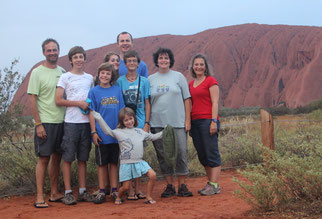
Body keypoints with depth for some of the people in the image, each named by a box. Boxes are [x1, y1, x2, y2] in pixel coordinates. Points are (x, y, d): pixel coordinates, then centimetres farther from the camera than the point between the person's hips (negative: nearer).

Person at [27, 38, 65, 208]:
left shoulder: (63, 72, 11)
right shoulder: (37, 73, -5)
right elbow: (32, 99, -8)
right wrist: (38, 124, -13)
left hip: (62, 121, 5)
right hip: (45, 123, -5)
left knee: (57, 157, 10)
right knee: (44, 159, -4)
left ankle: (54, 193, 19)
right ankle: (40, 197, 1)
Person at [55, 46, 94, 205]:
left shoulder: (89, 78, 15)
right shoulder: (65, 77, 1)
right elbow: (58, 101, -5)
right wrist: (80, 103, -10)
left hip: (86, 122, 4)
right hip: (71, 122, -4)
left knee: (83, 158, 9)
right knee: (68, 157, -2)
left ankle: (82, 191, 14)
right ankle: (68, 192, 3)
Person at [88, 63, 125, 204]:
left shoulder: (117, 90, 6)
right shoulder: (94, 91, 0)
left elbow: (121, 111, 10)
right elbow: (91, 113, -1)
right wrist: (93, 132, -7)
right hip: (101, 134, -2)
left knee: (114, 162, 8)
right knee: (102, 163, 5)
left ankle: (114, 191, 16)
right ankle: (102, 192, 12)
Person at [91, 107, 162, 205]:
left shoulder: (139, 131, 15)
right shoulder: (119, 132, 4)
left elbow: (152, 137, 23)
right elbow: (108, 131, 8)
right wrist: (99, 119, 4)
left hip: (140, 161, 3)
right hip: (126, 163, -3)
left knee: (152, 175, -14)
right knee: (125, 187, -2)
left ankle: (148, 198, 1)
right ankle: (118, 198, 31)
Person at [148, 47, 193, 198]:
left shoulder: (178, 77, 7)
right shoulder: (150, 79, 10)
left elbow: (187, 99, 5)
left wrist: (187, 120, -2)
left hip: (178, 123, -1)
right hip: (158, 123, 1)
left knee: (181, 152, -3)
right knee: (163, 154, 3)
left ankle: (182, 185, 7)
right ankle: (169, 186, 13)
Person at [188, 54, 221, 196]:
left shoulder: (211, 81, -2)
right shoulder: (191, 84, 18)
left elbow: (215, 103, -7)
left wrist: (214, 121, -15)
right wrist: (188, 123, 14)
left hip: (207, 120, -7)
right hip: (195, 121, 7)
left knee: (212, 154, -6)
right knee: (202, 156, 9)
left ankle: (214, 186, -3)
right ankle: (210, 183, 17)